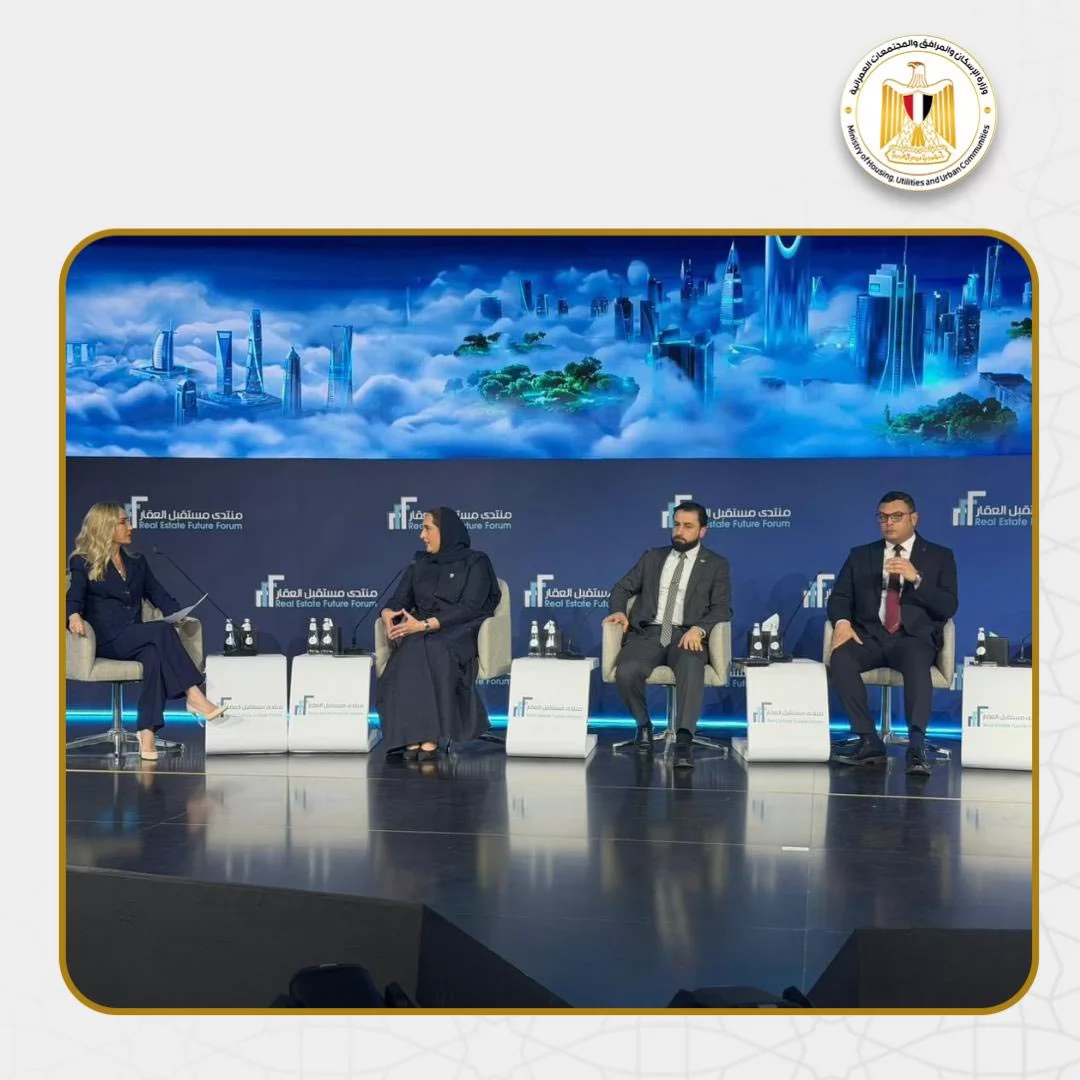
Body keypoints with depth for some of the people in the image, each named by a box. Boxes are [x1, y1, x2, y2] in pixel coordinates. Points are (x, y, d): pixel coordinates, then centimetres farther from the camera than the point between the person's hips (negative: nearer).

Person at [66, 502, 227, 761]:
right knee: (162, 631, -32)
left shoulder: (137, 562, 21)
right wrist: (74, 616, -33)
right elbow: (75, 598, -9)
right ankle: (194, 697, -34)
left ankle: (147, 733, -44)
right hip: (107, 641, -4)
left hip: (135, 640, 4)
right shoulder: (83, 563, 6)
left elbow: (160, 596, 15)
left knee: (154, 654, -34)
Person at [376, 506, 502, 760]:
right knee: (411, 652, -34)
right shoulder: (419, 564, 19)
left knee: (433, 651, -39)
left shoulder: (476, 562, 2)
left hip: (459, 633, -4)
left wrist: (425, 625, -21)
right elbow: (400, 601, 12)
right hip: (420, 634, 4)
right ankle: (412, 736, -41)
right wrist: (387, 613, -14)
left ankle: (431, 737, -42)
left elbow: (470, 608, -11)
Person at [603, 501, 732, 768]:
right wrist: (619, 611, -5)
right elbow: (623, 588, 18)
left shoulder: (716, 565, 11)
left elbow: (722, 608, 2)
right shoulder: (652, 557, 21)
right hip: (649, 633, 2)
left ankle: (683, 741, -42)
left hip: (687, 636, -2)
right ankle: (643, 724, -1)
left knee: (691, 670, -39)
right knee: (626, 672, -30)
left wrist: (699, 629, -19)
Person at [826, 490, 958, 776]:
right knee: (840, 659, -32)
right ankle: (870, 741, -26)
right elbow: (839, 597, 11)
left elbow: (948, 608, 0)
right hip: (870, 635, 2)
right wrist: (842, 621, -13)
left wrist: (915, 578, -14)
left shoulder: (939, 556, 11)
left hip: (915, 637, -2)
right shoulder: (860, 555, 17)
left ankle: (916, 747, -44)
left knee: (916, 660, -39)